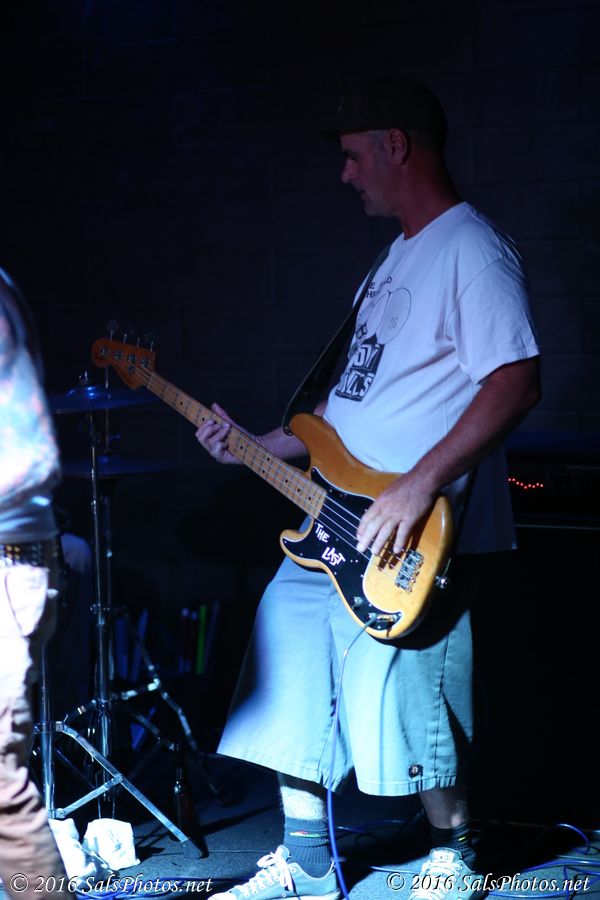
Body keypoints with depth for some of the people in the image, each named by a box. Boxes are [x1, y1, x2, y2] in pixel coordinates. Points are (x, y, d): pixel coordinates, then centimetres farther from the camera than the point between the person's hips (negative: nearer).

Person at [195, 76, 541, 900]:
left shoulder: (472, 251, -12)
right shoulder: (400, 256, 19)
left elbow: (516, 383, -22)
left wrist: (420, 486, -27)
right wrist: (260, 447, 16)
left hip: (413, 540, -10)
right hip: (333, 525, 10)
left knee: (398, 703, -7)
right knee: (291, 686, 10)